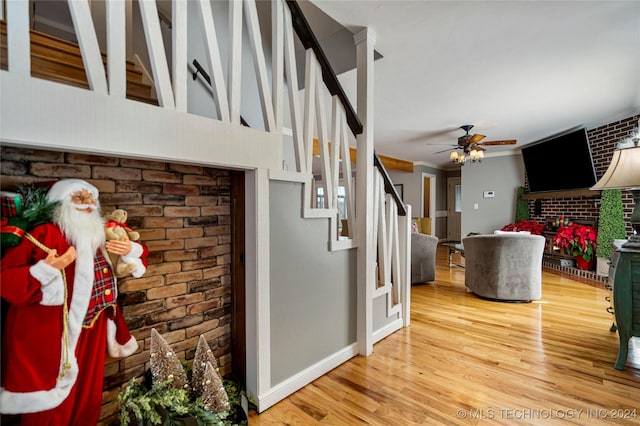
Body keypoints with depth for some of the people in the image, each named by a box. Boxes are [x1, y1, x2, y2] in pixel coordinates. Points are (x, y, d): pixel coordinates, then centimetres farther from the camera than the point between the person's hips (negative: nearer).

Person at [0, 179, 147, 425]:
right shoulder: (45, 235, -15)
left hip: (92, 333, 7)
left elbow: (138, 253, 18)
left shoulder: (101, 236, 6)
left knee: (88, 400, 23)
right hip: (53, 336, -6)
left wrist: (131, 249, -3)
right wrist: (48, 268, -32)